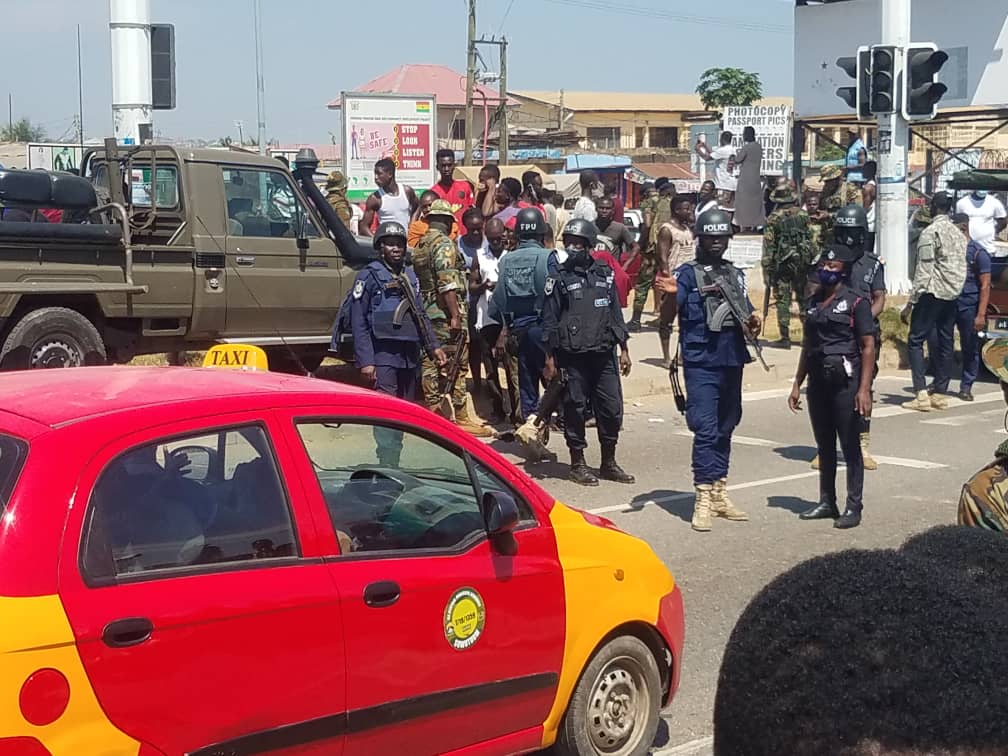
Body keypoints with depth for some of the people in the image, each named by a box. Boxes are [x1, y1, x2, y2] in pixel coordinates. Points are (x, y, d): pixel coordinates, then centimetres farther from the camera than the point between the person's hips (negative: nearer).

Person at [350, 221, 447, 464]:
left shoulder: (410, 276, 16)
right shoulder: (370, 276, -4)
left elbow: (421, 314, 24)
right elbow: (359, 322, -8)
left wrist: (434, 346, 14)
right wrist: (365, 361, -15)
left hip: (409, 356, 7)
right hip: (383, 357, -7)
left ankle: (393, 464, 19)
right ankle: (388, 469, -12)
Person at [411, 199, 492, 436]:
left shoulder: (420, 245, 16)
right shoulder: (444, 244, -11)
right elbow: (447, 283, -20)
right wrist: (456, 316, -20)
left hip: (426, 311, 9)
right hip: (445, 312, -9)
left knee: (430, 364, 10)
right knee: (457, 366, -4)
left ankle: (433, 414, 14)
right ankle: (461, 417, -3)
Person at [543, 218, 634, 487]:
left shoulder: (605, 274, 9)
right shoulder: (559, 278, -1)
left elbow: (616, 313, 14)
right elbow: (549, 321, -1)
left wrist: (623, 349, 10)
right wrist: (550, 359, -5)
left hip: (604, 355, 3)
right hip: (573, 357, -3)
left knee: (612, 409, 4)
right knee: (575, 410, 2)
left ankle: (609, 463, 18)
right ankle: (578, 464, 13)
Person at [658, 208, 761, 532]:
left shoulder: (736, 274, 14)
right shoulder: (687, 274, -3)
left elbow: (746, 317, 23)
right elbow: (668, 318, -11)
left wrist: (754, 323, -1)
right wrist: (670, 295, -31)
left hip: (732, 362, 6)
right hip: (701, 363, -6)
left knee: (725, 429, 12)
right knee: (705, 430, -11)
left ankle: (719, 493, 20)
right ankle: (703, 499, -9)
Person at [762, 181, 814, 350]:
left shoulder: (773, 218, -6)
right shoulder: (803, 215, 3)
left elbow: (768, 246, -8)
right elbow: (811, 239, 4)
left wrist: (767, 269, -5)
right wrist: (811, 262, 12)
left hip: (782, 263, -3)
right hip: (802, 262, 3)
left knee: (783, 301, 0)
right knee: (804, 299, 13)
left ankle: (785, 338, -3)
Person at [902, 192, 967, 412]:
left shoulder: (930, 232, -9)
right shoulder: (958, 234, 13)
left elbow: (924, 271, -14)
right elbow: (962, 268, 13)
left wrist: (910, 303, -11)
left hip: (932, 294, -7)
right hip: (953, 295, 7)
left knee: (916, 340, -4)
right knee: (945, 342, 11)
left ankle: (921, 394, -13)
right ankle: (939, 393, 14)